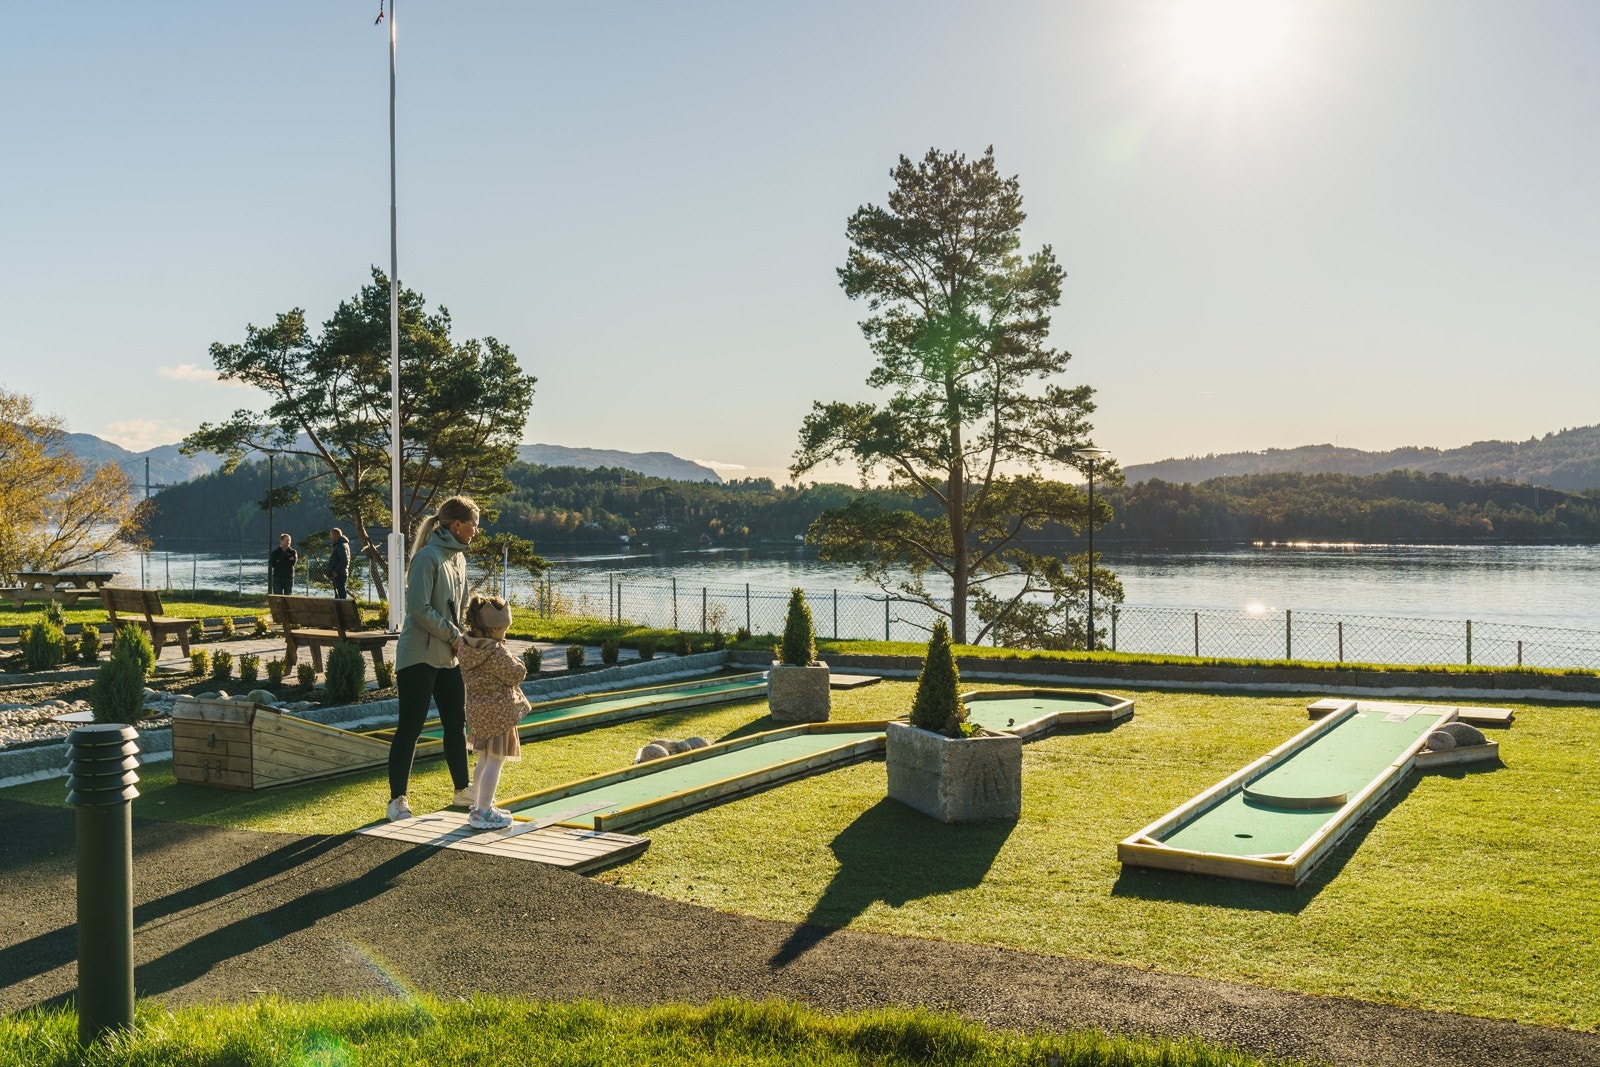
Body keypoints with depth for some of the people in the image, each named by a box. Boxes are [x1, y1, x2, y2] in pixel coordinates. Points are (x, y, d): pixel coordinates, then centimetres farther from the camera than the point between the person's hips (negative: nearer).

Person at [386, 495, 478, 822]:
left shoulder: (458, 557, 11)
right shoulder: (428, 557, -16)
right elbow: (419, 608, -22)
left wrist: (462, 635, 4)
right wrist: (453, 635, -15)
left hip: (448, 657, 9)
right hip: (419, 656, -9)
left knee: (456, 724, 15)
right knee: (410, 728, -3)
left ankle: (462, 791, 27)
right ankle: (398, 800, 6)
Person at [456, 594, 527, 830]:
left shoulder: (466, 647, 2)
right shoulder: (496, 652, -22)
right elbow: (517, 674, -14)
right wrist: (513, 660, 4)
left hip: (477, 710, 9)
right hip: (497, 712, -9)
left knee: (484, 760, 22)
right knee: (495, 761, -1)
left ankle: (478, 806, 31)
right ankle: (483, 813, 0)